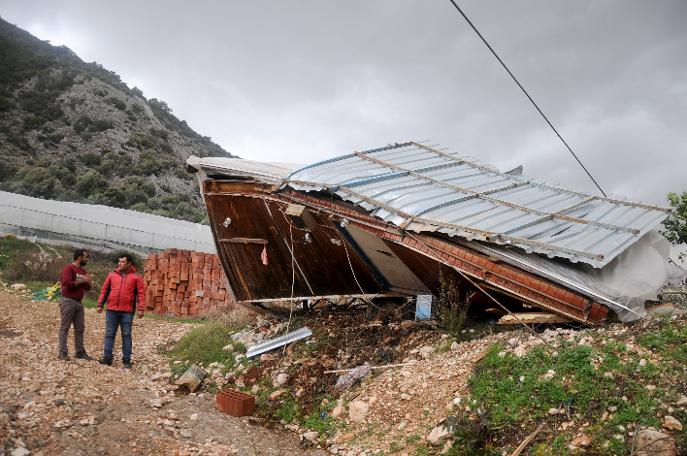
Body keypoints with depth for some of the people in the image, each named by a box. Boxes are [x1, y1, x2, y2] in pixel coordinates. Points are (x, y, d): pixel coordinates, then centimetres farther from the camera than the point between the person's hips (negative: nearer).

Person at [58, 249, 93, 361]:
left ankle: (80, 352, 14)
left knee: (80, 328, 9)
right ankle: (63, 353, -2)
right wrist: (81, 281, -12)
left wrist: (88, 282, 0)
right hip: (68, 301, -8)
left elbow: (87, 288, 21)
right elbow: (67, 283, -21)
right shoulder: (69, 268, -8)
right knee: (65, 327, -4)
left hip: (79, 302, 8)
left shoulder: (83, 271, 16)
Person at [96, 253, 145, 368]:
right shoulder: (112, 275, 9)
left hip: (127, 311, -2)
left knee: (126, 335, 3)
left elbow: (141, 293, -2)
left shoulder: (136, 276, 1)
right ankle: (107, 358, 14)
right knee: (109, 334, 6)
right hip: (111, 310, 3)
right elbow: (104, 290, 13)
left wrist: (141, 308, -10)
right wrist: (100, 305, 7)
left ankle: (126, 360, 9)